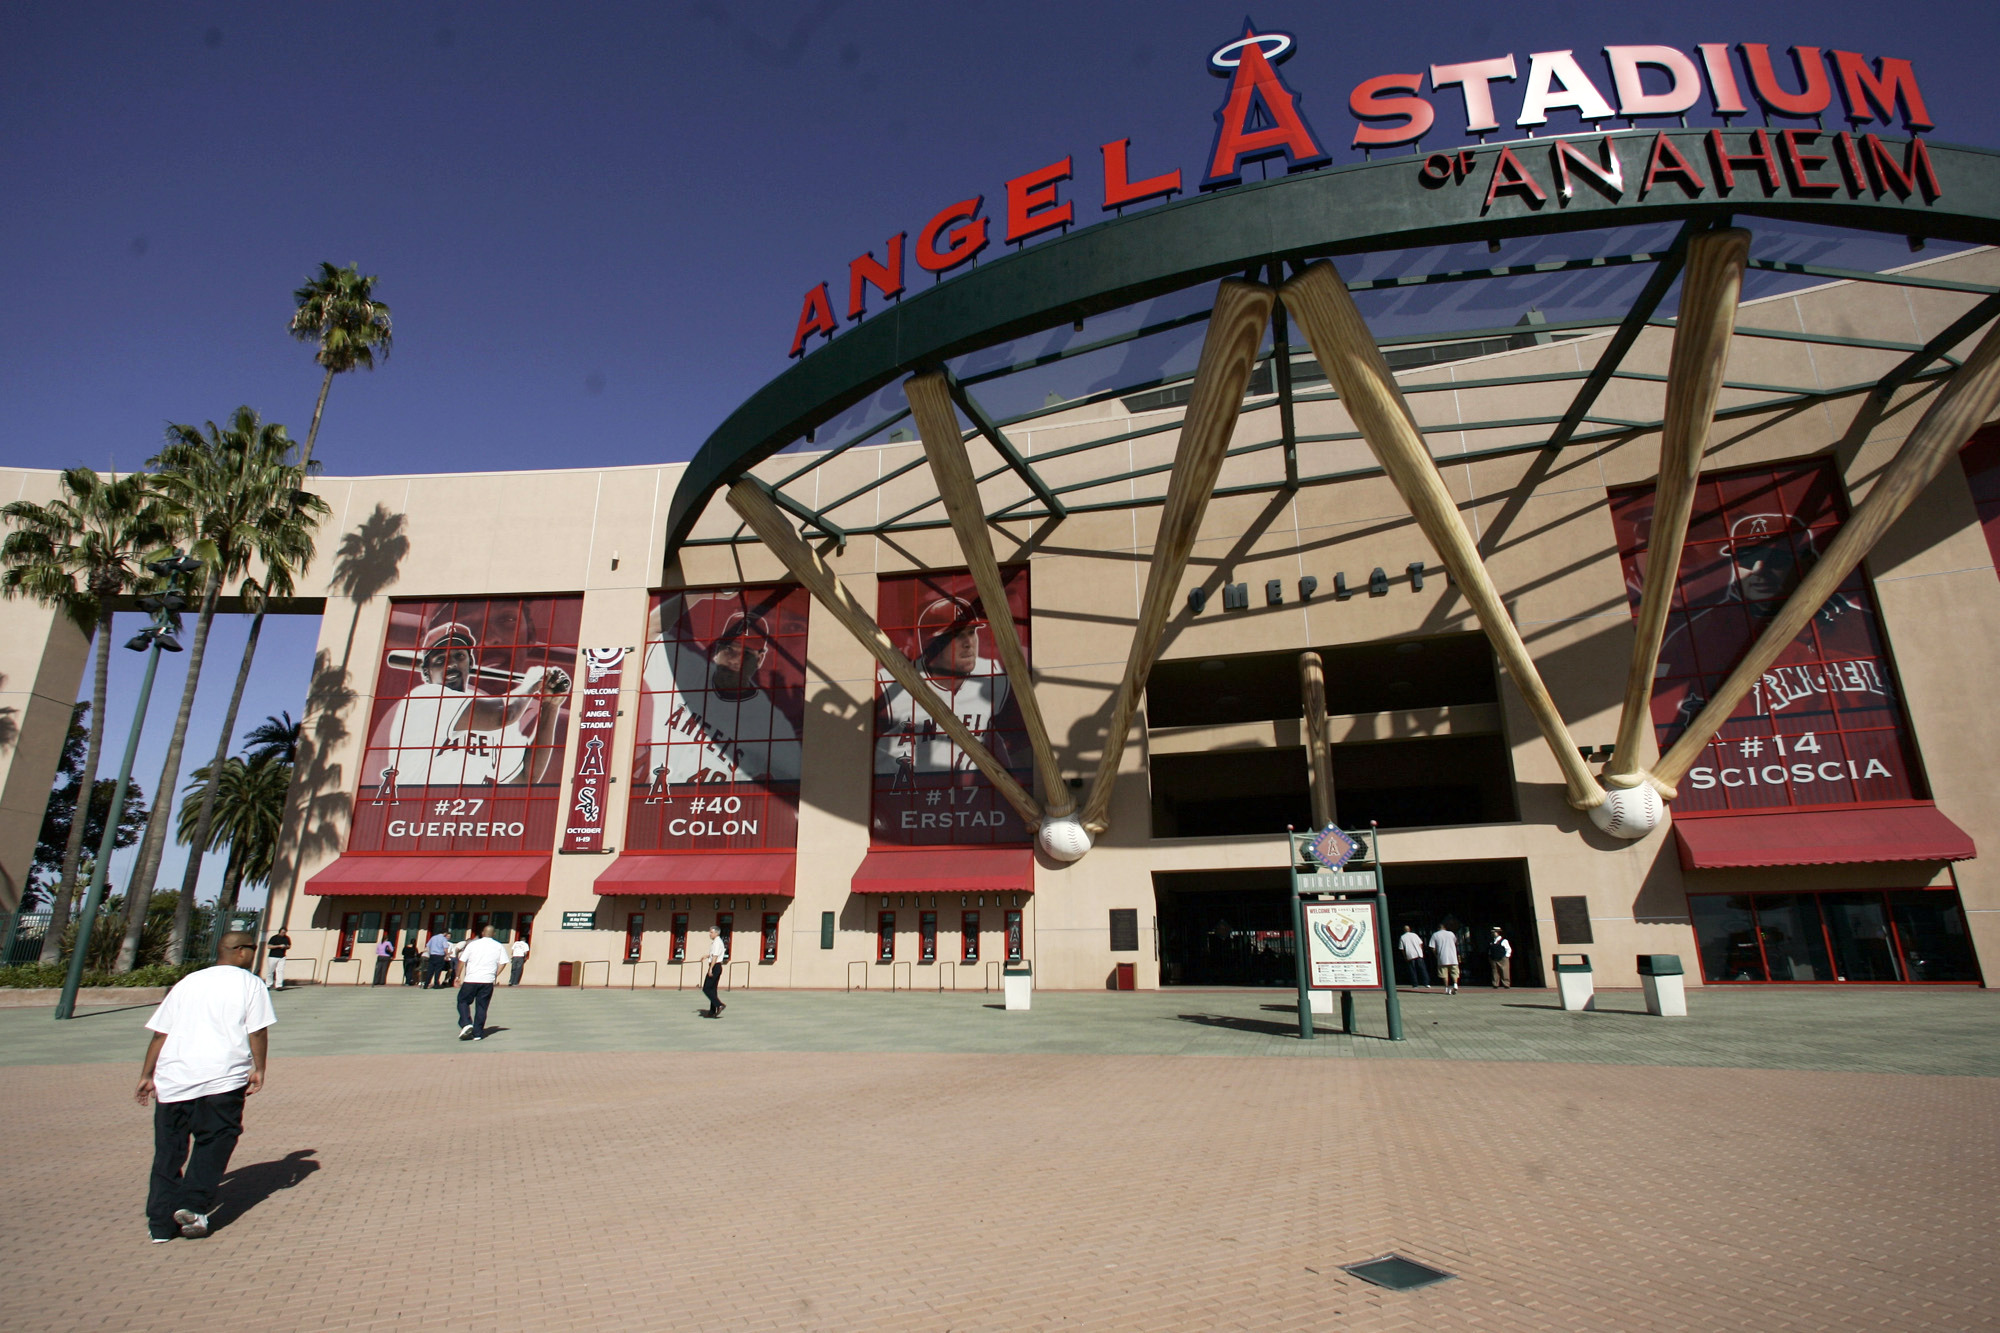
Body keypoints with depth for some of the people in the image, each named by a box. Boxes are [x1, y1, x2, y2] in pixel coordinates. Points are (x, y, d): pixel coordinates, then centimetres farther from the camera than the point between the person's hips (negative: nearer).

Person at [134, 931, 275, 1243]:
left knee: (168, 1150, 11)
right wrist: (258, 1068, 4)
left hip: (172, 1077, 5)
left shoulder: (188, 981, 18)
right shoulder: (249, 983, 3)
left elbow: (159, 1033, 16)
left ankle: (161, 1223, 13)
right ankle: (193, 1205, -4)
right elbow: (257, 1031, -4)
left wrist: (147, 1075, 21)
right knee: (214, 1141, 8)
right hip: (222, 1077, -5)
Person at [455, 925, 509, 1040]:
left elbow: (462, 961, 4)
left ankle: (466, 1024, -7)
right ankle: (477, 1034, 8)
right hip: (488, 981, 2)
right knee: (481, 1006, 8)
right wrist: (495, 975, 13)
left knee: (463, 1001, 14)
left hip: (471, 979, -1)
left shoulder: (472, 944, 5)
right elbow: (503, 962, 2)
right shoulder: (499, 946, 8)